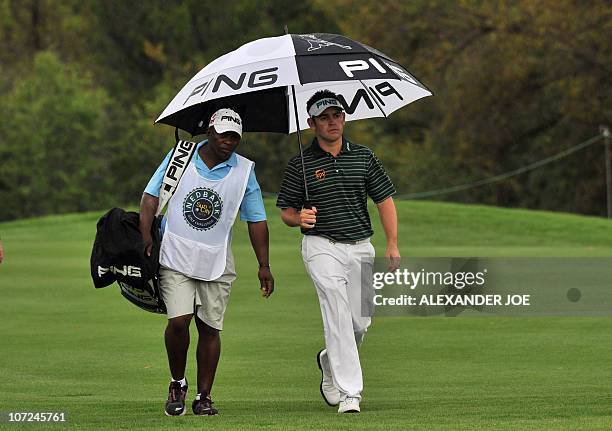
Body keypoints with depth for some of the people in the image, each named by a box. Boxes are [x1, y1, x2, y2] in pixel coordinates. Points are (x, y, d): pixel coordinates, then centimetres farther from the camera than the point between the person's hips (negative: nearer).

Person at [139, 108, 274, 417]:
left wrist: (264, 266, 5)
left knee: (209, 328, 0)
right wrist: (146, 236, -13)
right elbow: (151, 195, 2)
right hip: (175, 257, -2)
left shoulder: (244, 171, 4)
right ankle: (177, 384, 8)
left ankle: (204, 396, 10)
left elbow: (256, 220, 8)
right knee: (178, 321, -14)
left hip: (216, 263, 2)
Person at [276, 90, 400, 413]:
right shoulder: (300, 164, 1)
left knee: (360, 321, 4)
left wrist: (392, 244, 4)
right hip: (322, 247, -4)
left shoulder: (363, 157, 9)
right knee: (338, 314, -17)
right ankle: (349, 393, -19)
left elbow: (384, 200, 12)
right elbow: (286, 210, 6)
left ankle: (330, 362, 35)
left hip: (360, 247, 4)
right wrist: (300, 218, -18)